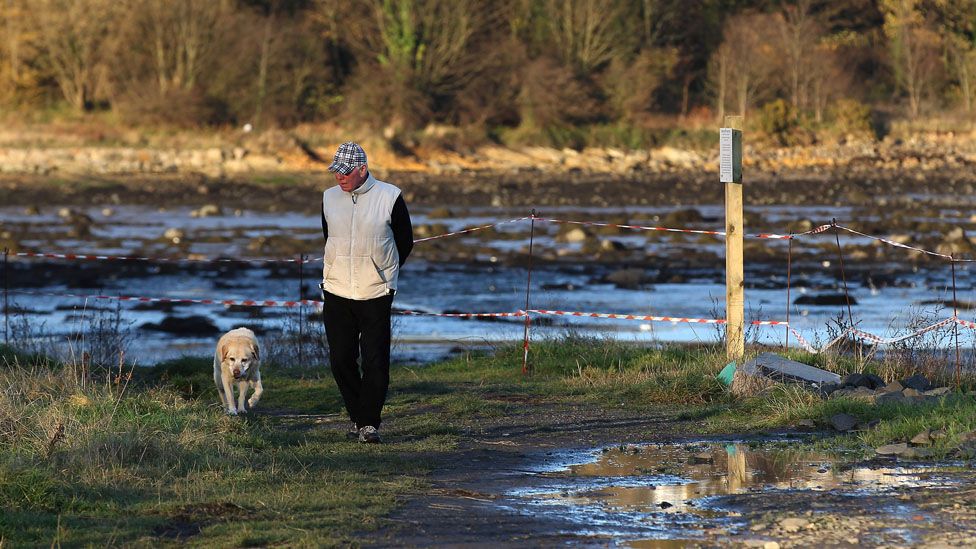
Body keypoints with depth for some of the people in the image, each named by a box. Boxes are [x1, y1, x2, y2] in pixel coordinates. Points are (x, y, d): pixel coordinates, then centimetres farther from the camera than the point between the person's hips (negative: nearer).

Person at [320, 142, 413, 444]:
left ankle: (370, 422, 0)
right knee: (341, 360, 2)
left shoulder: (389, 197, -5)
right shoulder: (330, 198, 6)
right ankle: (358, 419, 13)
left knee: (375, 362, -7)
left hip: (376, 295, -3)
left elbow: (405, 242, 6)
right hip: (336, 294, 4)